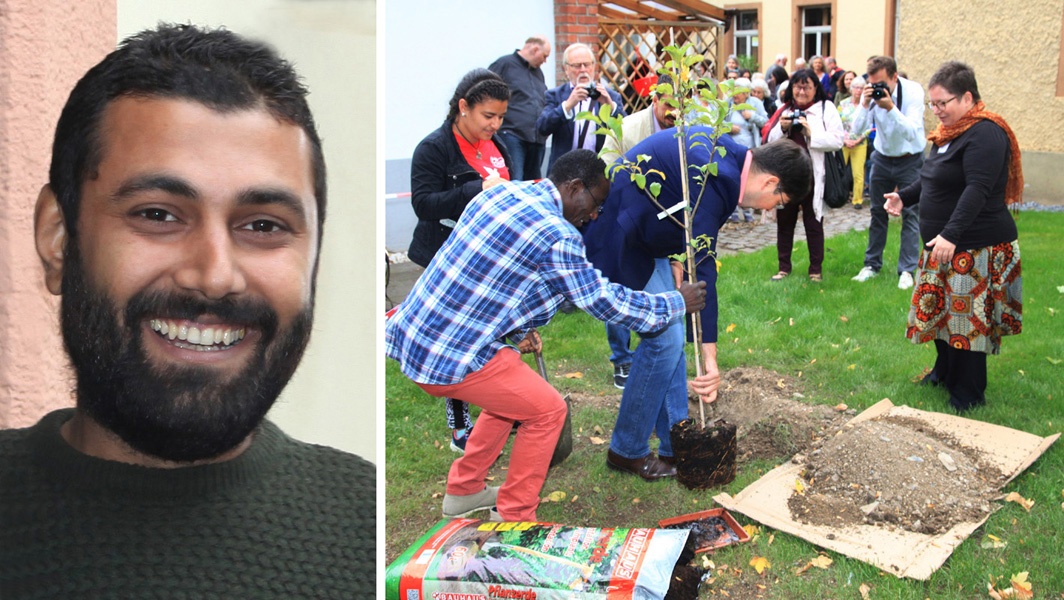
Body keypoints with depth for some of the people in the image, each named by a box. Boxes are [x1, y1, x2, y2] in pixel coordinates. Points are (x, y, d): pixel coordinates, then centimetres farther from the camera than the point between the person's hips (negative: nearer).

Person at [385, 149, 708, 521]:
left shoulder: (503, 192, 9)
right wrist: (677, 304, 5)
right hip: (449, 356, -9)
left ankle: (463, 491, 37)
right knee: (547, 409, 6)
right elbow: (604, 302, -7)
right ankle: (514, 515, 18)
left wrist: (519, 328, 23)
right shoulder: (557, 236, -17)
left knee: (512, 394, 27)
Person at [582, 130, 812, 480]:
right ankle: (627, 451, 7)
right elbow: (702, 271, -30)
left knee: (671, 333, 11)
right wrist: (709, 357, -29)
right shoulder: (714, 180, -29)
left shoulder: (726, 152, 0)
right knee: (665, 338, -8)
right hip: (621, 239, -10)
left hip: (645, 237, 10)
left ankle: (676, 443, 19)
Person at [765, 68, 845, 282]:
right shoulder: (784, 109, 13)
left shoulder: (826, 108, 0)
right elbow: (771, 141, 10)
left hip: (812, 175, -3)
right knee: (784, 222, 9)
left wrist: (811, 133, -20)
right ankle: (784, 266, 20)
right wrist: (782, 128, -8)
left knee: (813, 224, 5)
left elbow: (837, 141, -10)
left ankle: (816, 269, 14)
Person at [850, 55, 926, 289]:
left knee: (910, 213, -4)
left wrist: (891, 108, -43)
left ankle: (907, 270, 1)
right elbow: (858, 129, -18)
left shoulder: (913, 91, -22)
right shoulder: (871, 92, -14)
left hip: (910, 160, -3)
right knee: (877, 211, 9)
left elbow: (911, 133, -31)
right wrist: (865, 104, -33)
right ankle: (872, 264, 20)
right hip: (882, 157, 4)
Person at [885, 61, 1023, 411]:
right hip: (944, 245, 10)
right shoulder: (950, 132, 13)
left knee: (967, 319, -3)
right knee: (940, 311, 19)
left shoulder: (985, 134, -18)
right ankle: (945, 372, 37)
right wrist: (904, 197, 10)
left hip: (975, 249, -10)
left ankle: (969, 396, 9)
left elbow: (977, 190, -28)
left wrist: (951, 234, -35)